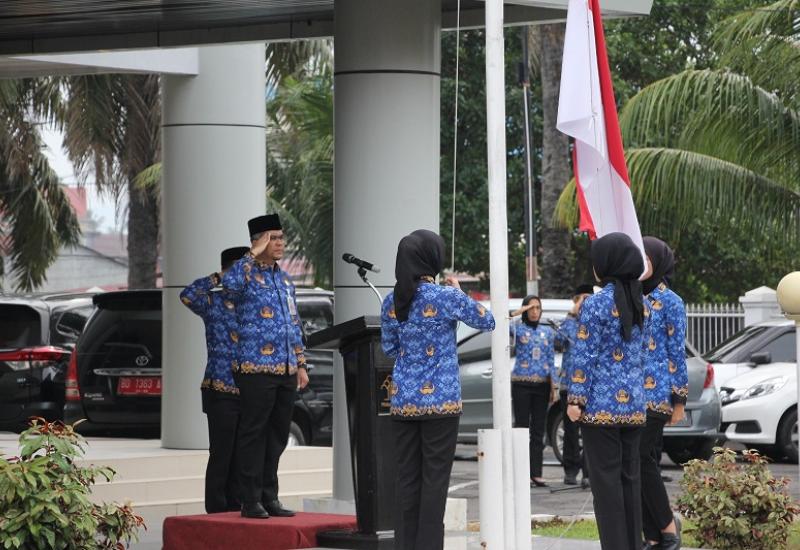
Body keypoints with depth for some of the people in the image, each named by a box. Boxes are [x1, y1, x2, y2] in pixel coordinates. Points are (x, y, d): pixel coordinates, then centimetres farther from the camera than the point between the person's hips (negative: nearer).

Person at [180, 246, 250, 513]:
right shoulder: (215, 302, -4)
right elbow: (188, 295, -24)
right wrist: (216, 278, -13)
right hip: (221, 391, -6)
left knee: (239, 456, 10)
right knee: (221, 454, -5)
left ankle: (234, 510, 16)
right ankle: (216, 512, 0)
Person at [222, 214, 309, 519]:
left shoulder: (285, 279, 17)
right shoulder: (247, 274, -5)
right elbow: (229, 283, -31)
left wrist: (300, 364, 17)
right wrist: (254, 254, -21)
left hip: (286, 370, 7)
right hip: (256, 368, -7)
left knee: (278, 436, 10)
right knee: (254, 434, -3)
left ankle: (270, 497, 17)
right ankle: (251, 501, 0)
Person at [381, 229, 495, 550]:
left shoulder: (392, 301, 4)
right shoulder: (446, 297, -10)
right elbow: (487, 322, 5)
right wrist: (458, 293, 16)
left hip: (403, 400, 5)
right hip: (440, 400, -5)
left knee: (407, 478, 8)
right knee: (435, 479, 0)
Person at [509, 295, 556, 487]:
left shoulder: (548, 332, 12)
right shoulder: (517, 329, 2)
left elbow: (551, 360, 12)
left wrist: (553, 387, 7)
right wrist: (515, 313, -15)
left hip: (542, 385, 3)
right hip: (521, 384, -3)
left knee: (538, 430, 3)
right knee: (522, 427, -4)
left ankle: (536, 473, 5)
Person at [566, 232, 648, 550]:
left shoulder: (596, 304, -11)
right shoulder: (641, 304, 9)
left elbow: (585, 356, -12)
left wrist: (575, 400, -9)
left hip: (601, 404, -6)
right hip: (634, 404, 6)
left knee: (606, 480, -3)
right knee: (630, 478, 10)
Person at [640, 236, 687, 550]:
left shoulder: (670, 301, -3)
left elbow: (677, 352, -3)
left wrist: (679, 400, -6)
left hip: (655, 392, -6)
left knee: (643, 459, -12)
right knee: (637, 464, 4)